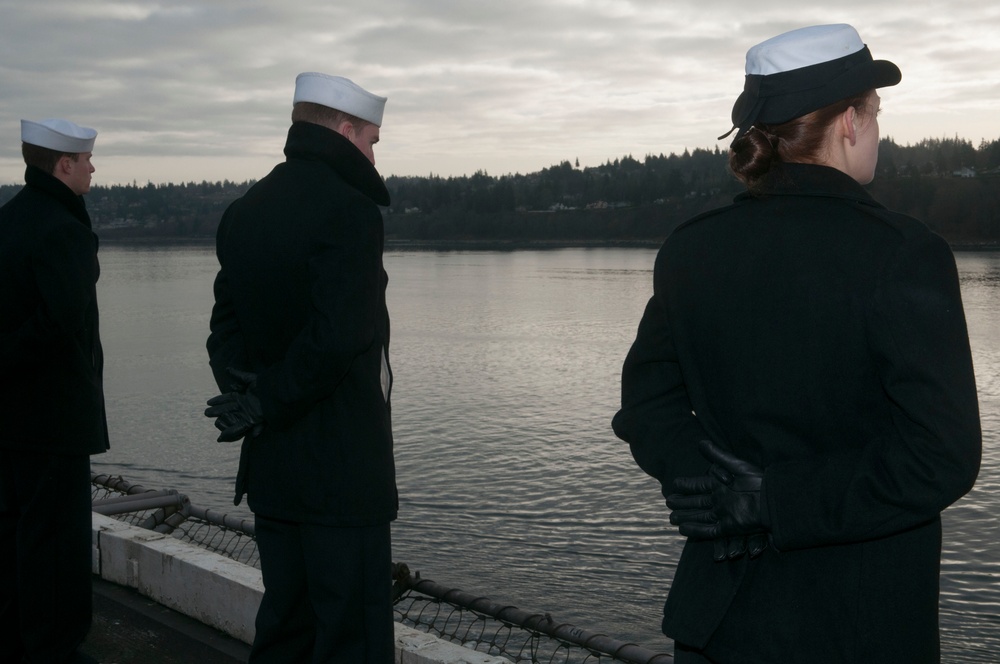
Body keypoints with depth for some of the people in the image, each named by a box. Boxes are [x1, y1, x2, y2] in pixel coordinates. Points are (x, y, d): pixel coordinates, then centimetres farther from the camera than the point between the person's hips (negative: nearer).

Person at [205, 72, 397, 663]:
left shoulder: (246, 212, 11)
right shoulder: (348, 211, -15)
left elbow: (227, 326, 9)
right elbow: (337, 339, -23)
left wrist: (245, 391, -6)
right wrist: (268, 403, -12)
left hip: (270, 468, 8)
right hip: (342, 470, -8)